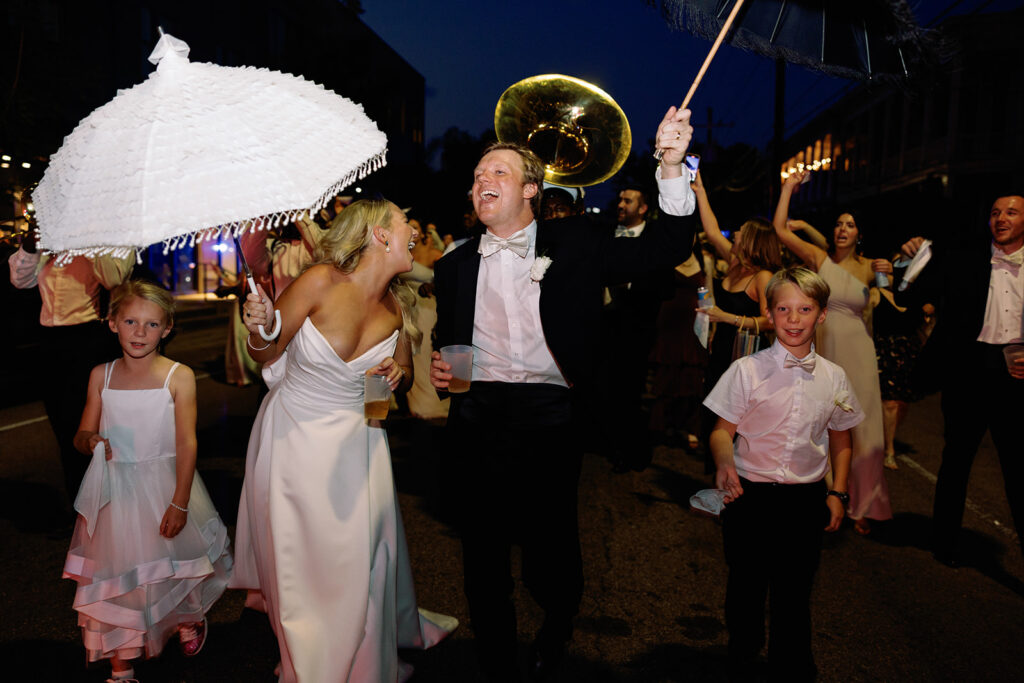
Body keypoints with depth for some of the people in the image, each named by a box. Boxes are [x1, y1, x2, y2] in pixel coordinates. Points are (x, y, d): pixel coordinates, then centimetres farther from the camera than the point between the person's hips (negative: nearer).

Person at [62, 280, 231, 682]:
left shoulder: (179, 377, -12)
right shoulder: (101, 376, -2)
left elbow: (186, 443, -13)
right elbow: (82, 436, 7)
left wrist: (179, 503, -16)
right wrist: (91, 440, -18)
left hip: (165, 485, -2)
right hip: (115, 490, 2)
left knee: (173, 566, 14)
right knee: (118, 574, 9)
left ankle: (189, 619, 48)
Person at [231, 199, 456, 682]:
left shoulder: (397, 306, -2)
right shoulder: (321, 282, -17)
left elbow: (404, 376, 12)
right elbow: (268, 353, -7)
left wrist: (397, 374, -10)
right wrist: (258, 330, -29)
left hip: (354, 439, 4)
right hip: (292, 436, -3)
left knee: (358, 560, 7)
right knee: (298, 560, 7)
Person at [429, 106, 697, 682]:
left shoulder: (574, 245, 4)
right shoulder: (455, 266, 12)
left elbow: (667, 249, -4)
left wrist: (671, 166, -16)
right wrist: (440, 370, -3)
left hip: (548, 419, -2)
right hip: (476, 418, 3)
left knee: (550, 547, 4)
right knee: (484, 553, 11)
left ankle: (560, 622, 42)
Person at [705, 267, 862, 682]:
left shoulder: (833, 378, 1)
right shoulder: (747, 370, -8)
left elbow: (840, 440, 13)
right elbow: (723, 430, -7)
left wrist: (837, 493, 8)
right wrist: (724, 461, -27)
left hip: (806, 499, 2)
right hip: (750, 494, -2)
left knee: (795, 590, 12)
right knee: (746, 586, 12)